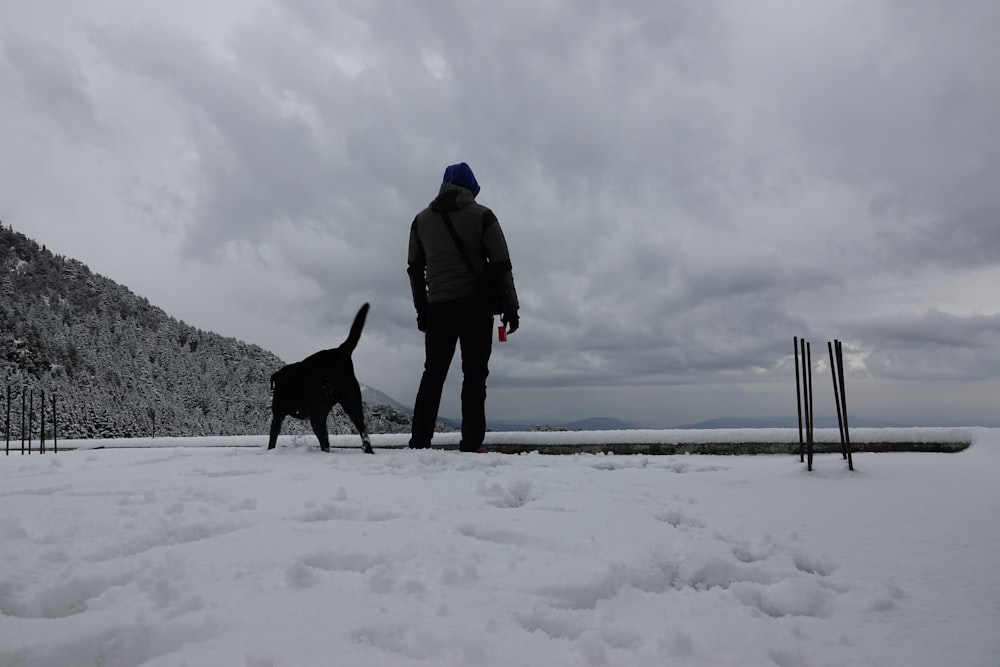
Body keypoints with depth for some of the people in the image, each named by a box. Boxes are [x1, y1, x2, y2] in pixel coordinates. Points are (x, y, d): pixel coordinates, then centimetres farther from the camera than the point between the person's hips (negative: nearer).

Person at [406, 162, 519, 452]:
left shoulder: (421, 219, 11)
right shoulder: (482, 215, -1)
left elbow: (415, 269, 12)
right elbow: (501, 265, -4)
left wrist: (421, 310, 17)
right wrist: (510, 308, 0)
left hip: (437, 308, 3)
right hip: (475, 306, -3)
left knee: (433, 375, 9)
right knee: (474, 375, 0)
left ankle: (419, 442, 6)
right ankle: (471, 444, -4)